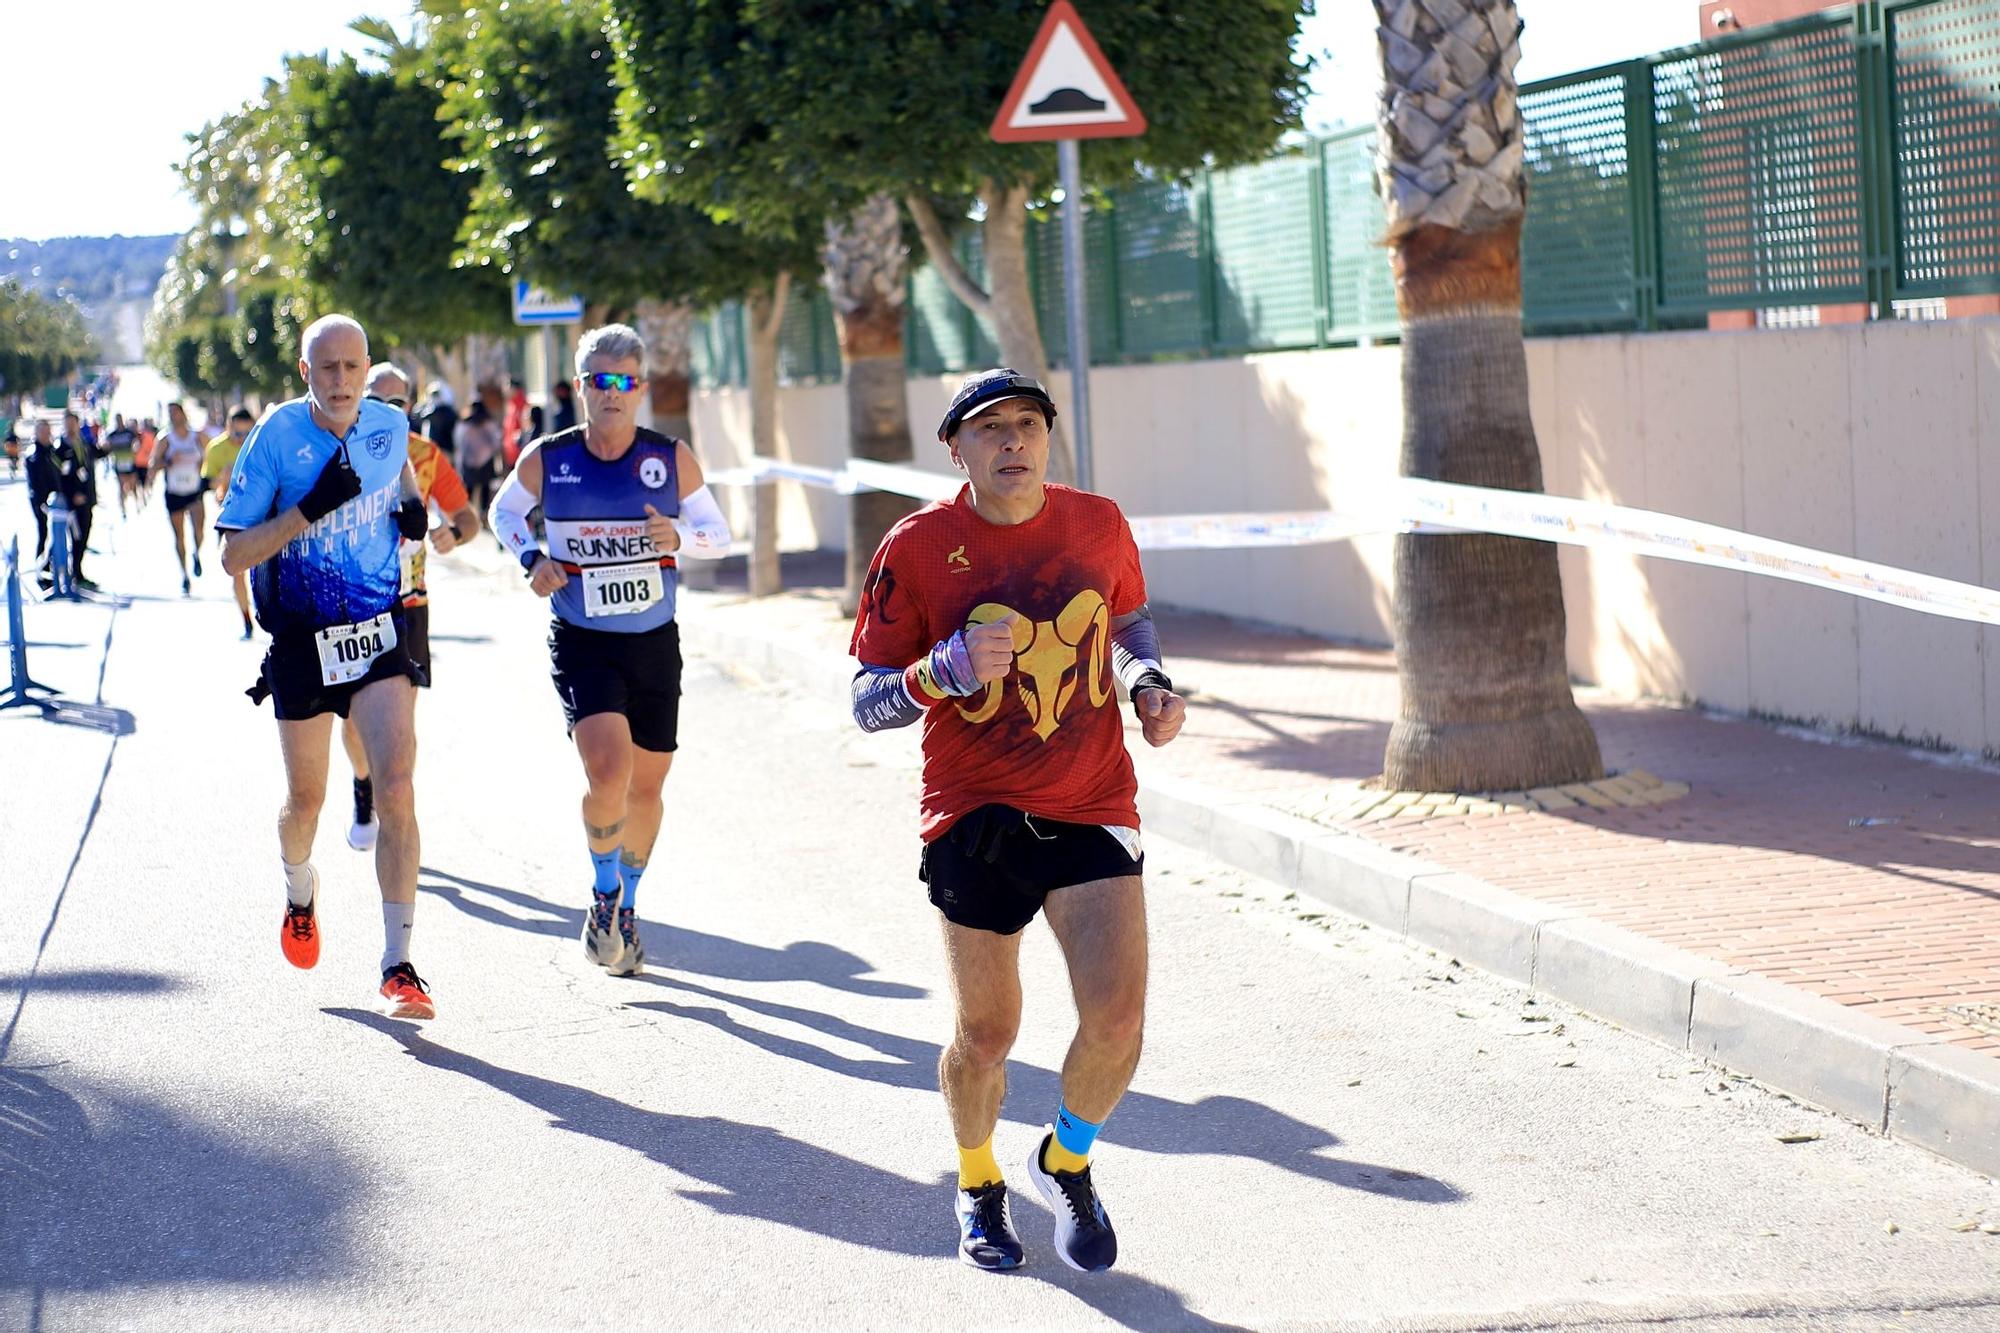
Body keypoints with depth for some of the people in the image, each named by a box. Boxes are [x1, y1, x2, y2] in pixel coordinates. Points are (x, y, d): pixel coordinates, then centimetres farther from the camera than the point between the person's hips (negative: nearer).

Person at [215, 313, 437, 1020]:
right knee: (306, 798, 14)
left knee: (395, 790, -15)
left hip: (380, 633, 1)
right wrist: (310, 509, -24)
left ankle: (398, 965, -13)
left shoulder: (390, 424, -1)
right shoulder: (275, 437, -11)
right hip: (302, 641, -1)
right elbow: (233, 553, -12)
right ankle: (300, 890, 50)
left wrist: (412, 504, 3)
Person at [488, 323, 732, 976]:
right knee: (608, 769, -22)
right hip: (581, 645, -2)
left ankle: (626, 907, 35)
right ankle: (605, 890, 5)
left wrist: (679, 537, -16)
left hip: (655, 644, 2)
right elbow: (504, 512, 15)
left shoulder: (672, 458, -3)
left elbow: (719, 534, 5)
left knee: (645, 785, 10)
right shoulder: (546, 459, -4)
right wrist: (532, 557, -4)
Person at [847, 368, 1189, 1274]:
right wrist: (949, 669, -25)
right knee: (985, 1033, 6)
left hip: (1092, 808, 1)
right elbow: (867, 705, -6)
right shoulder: (917, 548, -8)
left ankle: (1066, 1164, 18)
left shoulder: (1097, 524, 0)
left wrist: (1149, 686, 1)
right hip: (974, 817, -1)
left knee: (1117, 1016, -13)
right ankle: (978, 1185, 37)